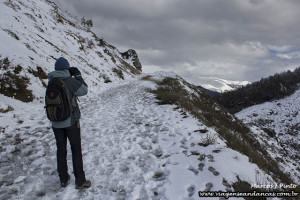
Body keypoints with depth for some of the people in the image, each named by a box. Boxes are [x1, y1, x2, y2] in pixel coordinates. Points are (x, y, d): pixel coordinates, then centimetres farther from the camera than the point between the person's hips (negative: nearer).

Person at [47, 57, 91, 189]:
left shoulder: (51, 82, -1)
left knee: (61, 150, 15)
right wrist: (78, 75, 4)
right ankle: (80, 181, 12)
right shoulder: (70, 81, -14)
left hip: (56, 123, 4)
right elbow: (83, 91, -4)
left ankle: (63, 179, 24)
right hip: (71, 121, -4)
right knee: (76, 150, 6)